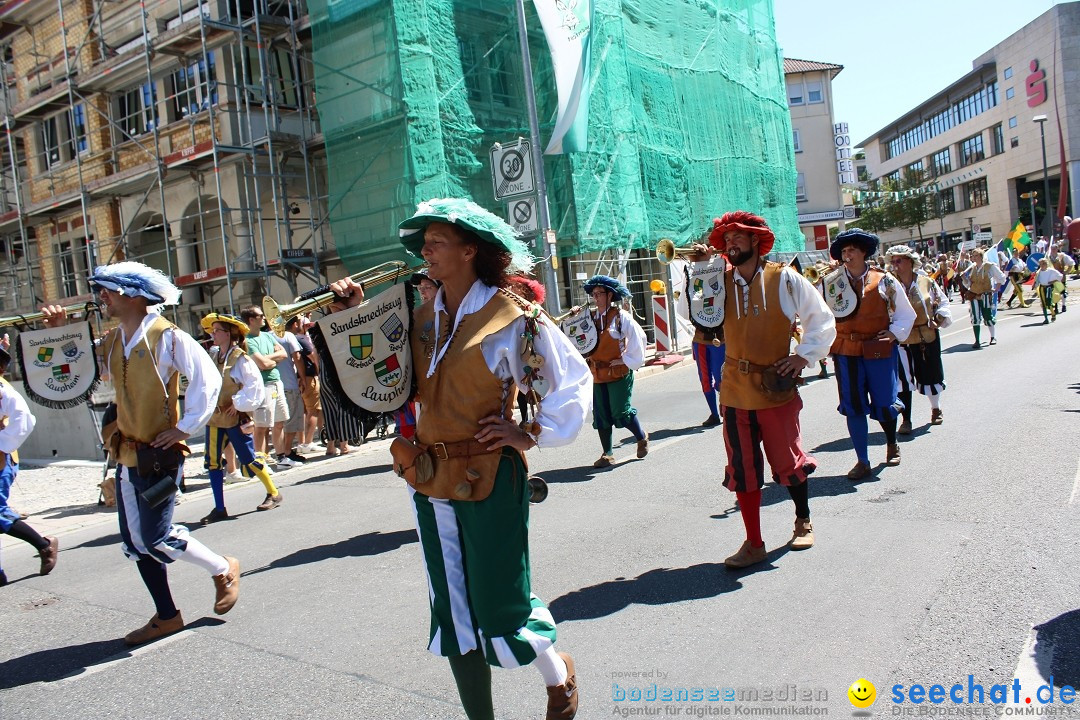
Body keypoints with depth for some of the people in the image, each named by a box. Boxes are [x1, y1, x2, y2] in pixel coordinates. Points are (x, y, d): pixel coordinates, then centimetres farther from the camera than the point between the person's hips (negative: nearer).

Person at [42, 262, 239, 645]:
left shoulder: (167, 337, -12)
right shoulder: (110, 343, 11)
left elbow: (207, 378, -17)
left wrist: (185, 427, -17)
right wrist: (60, 331, 4)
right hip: (126, 455, 8)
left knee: (156, 537, -8)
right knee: (135, 542, 10)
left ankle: (224, 570, 16)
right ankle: (166, 616, 23)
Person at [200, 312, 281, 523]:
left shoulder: (240, 358, -11)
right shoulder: (212, 356, 7)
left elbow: (255, 385, -13)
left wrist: (239, 404, -14)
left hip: (235, 419, -6)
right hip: (214, 417, 6)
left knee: (248, 460, 0)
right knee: (212, 461, 4)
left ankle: (273, 494, 18)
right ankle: (219, 508, 12)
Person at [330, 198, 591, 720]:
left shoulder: (511, 316, -11)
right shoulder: (423, 317, 7)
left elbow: (573, 378, -6)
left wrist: (532, 435, -8)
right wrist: (358, 311, 5)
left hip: (489, 477, -6)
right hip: (431, 480, 6)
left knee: (501, 605, 4)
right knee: (453, 610, 13)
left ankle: (558, 676, 35)